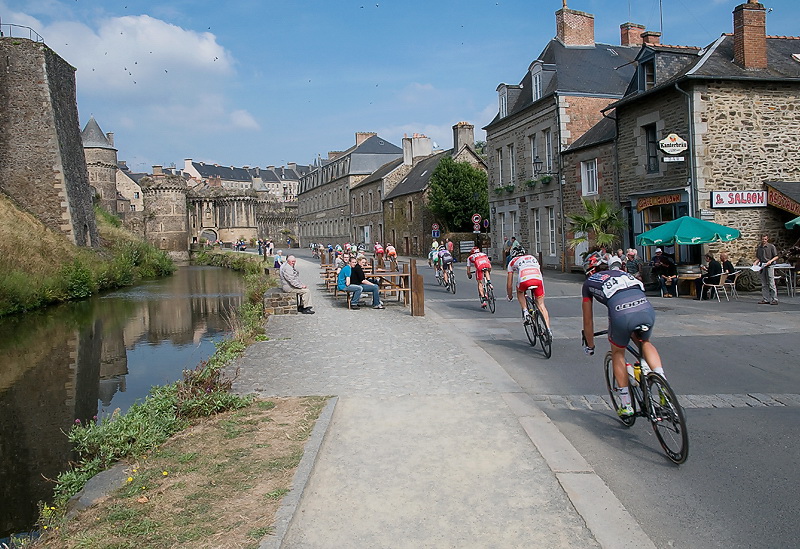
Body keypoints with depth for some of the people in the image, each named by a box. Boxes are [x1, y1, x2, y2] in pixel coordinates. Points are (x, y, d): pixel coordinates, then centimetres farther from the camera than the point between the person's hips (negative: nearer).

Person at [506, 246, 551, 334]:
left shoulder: (512, 262, 29)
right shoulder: (533, 258, 38)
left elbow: (509, 282, 32)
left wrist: (509, 295, 46)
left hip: (524, 280, -2)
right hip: (538, 280, 2)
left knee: (519, 291, 33)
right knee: (541, 305, 12)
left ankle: (525, 311, 15)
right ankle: (548, 329, 2)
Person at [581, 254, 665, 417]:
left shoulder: (588, 283, 27)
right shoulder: (621, 273, 37)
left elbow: (588, 320, 31)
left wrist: (590, 346, 46)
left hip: (621, 314, -3)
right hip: (647, 309, 3)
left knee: (617, 353, 23)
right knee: (645, 343, 33)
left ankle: (626, 405, 23)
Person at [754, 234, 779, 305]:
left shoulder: (771, 246, -1)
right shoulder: (759, 247, 12)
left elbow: (776, 257, -1)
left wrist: (770, 261, -18)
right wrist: (755, 262, 1)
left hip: (769, 266, -5)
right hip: (761, 266, 5)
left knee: (771, 283, -8)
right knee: (764, 284, 8)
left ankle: (774, 299, -5)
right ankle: (765, 299, 12)